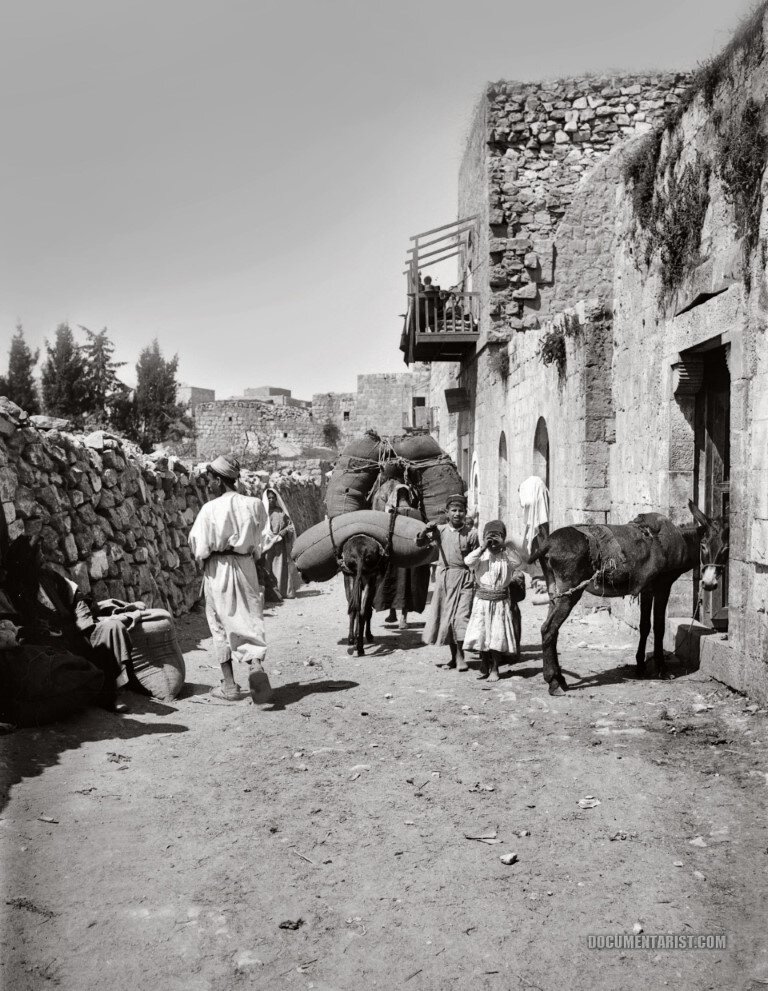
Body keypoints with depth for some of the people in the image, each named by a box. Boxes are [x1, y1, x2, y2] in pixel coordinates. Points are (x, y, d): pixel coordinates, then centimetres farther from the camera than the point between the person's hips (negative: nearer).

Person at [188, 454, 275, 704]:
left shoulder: (211, 508, -12)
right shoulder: (254, 505, -4)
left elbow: (200, 548, -7)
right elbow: (263, 541, 2)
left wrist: (204, 559, 13)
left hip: (218, 570, -2)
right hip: (246, 566, 2)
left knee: (221, 625, 10)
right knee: (250, 620, 10)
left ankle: (229, 686, 13)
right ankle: (256, 665, -17)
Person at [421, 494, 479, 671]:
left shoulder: (471, 533, -2)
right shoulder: (440, 530, 3)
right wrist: (426, 530, -23)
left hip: (463, 578, -3)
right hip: (443, 576, 3)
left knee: (461, 616, -9)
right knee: (446, 616, 8)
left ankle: (460, 656, 1)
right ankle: (454, 657, 20)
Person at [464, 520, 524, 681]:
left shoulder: (506, 556, 1)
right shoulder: (481, 555, 0)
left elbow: (517, 561, -19)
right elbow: (468, 561, -19)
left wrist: (504, 546, -21)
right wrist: (482, 547, -22)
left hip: (501, 601, 0)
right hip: (482, 600, 0)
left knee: (498, 635, -2)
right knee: (481, 633, 2)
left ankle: (495, 669, 9)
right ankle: (484, 666, 18)